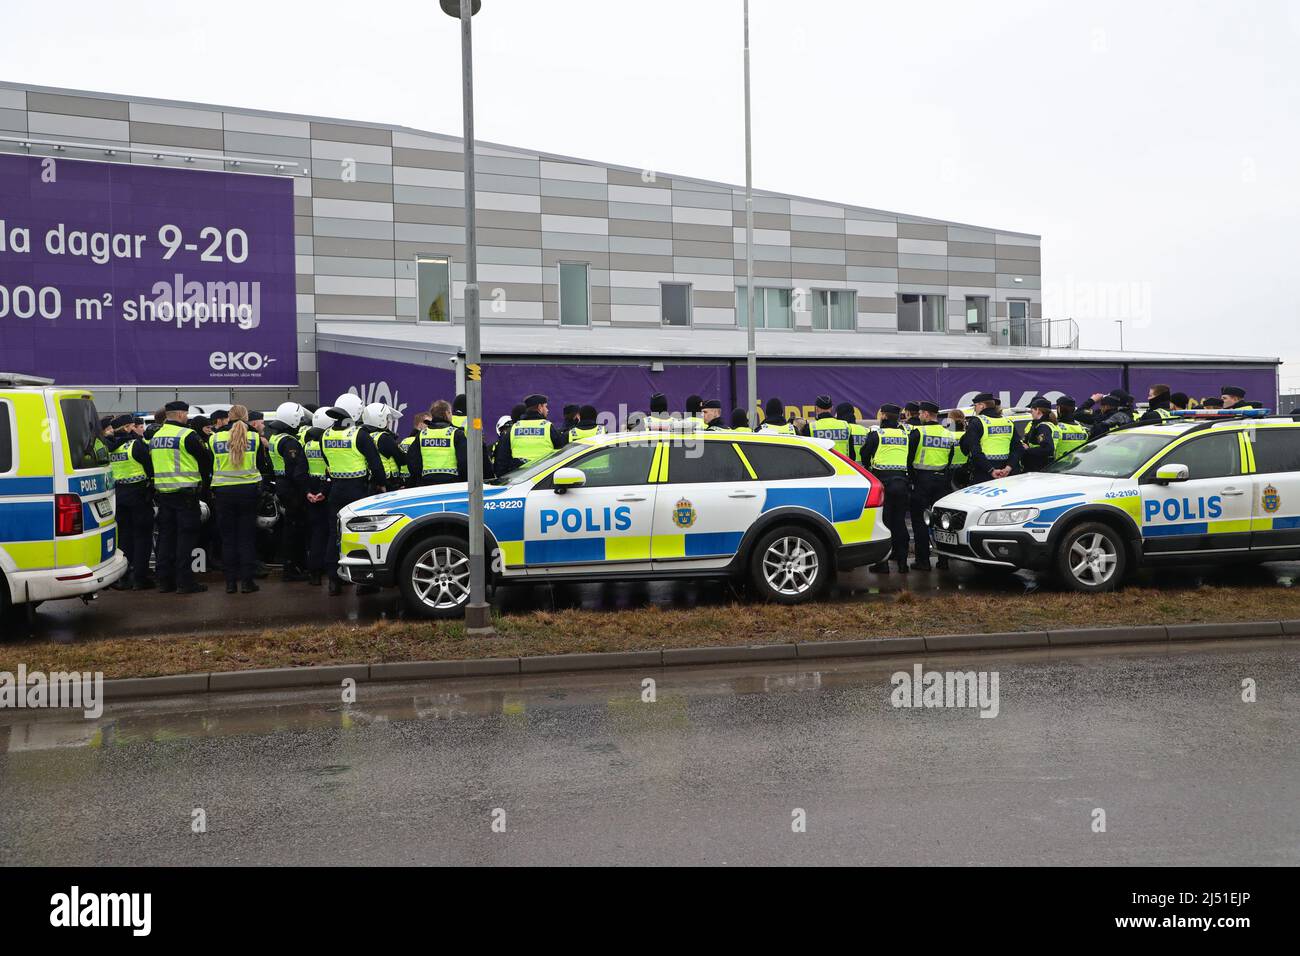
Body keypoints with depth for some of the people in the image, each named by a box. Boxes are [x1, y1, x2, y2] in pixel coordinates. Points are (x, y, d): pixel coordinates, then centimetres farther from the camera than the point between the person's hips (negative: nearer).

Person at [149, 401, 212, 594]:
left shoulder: (155, 437, 12)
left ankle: (164, 580, 16)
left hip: (163, 493, 7)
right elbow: (206, 458, -6)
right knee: (186, 536, -3)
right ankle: (184, 581, -3)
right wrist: (205, 479, 10)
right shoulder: (187, 435, -12)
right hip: (185, 493, -7)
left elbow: (153, 464, 20)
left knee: (166, 536, 12)